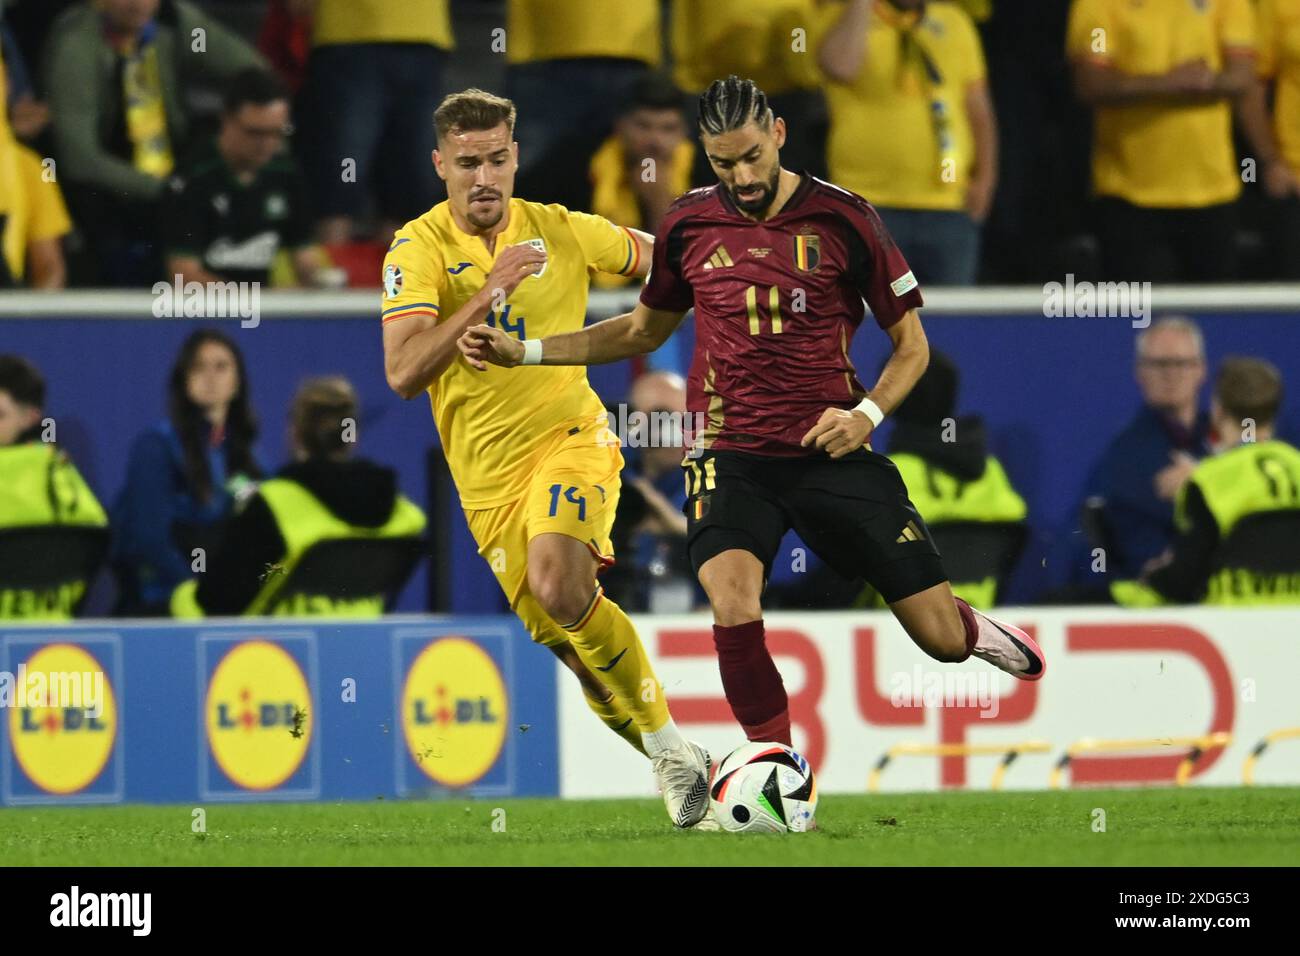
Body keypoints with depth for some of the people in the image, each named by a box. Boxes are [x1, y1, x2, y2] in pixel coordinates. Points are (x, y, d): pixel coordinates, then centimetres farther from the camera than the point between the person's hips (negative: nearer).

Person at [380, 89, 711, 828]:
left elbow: (659, 259, 21)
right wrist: (487, 295, -28)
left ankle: (666, 739, -15)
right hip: (487, 475, 2)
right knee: (564, 636, 3)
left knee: (557, 584, -28)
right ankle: (673, 762, 22)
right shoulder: (419, 249, -8)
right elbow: (403, 373, -23)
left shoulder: (561, 232, 0)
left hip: (570, 437, -2)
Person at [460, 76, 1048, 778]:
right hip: (731, 456, 1)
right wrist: (522, 352, 15)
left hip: (831, 453, -1)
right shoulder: (689, 225, 4)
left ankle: (970, 628, 38)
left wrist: (866, 415, -14)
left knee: (939, 639, -1)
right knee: (733, 608, -28)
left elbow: (911, 343, 4)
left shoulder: (842, 218, -4)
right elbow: (646, 328, 22)